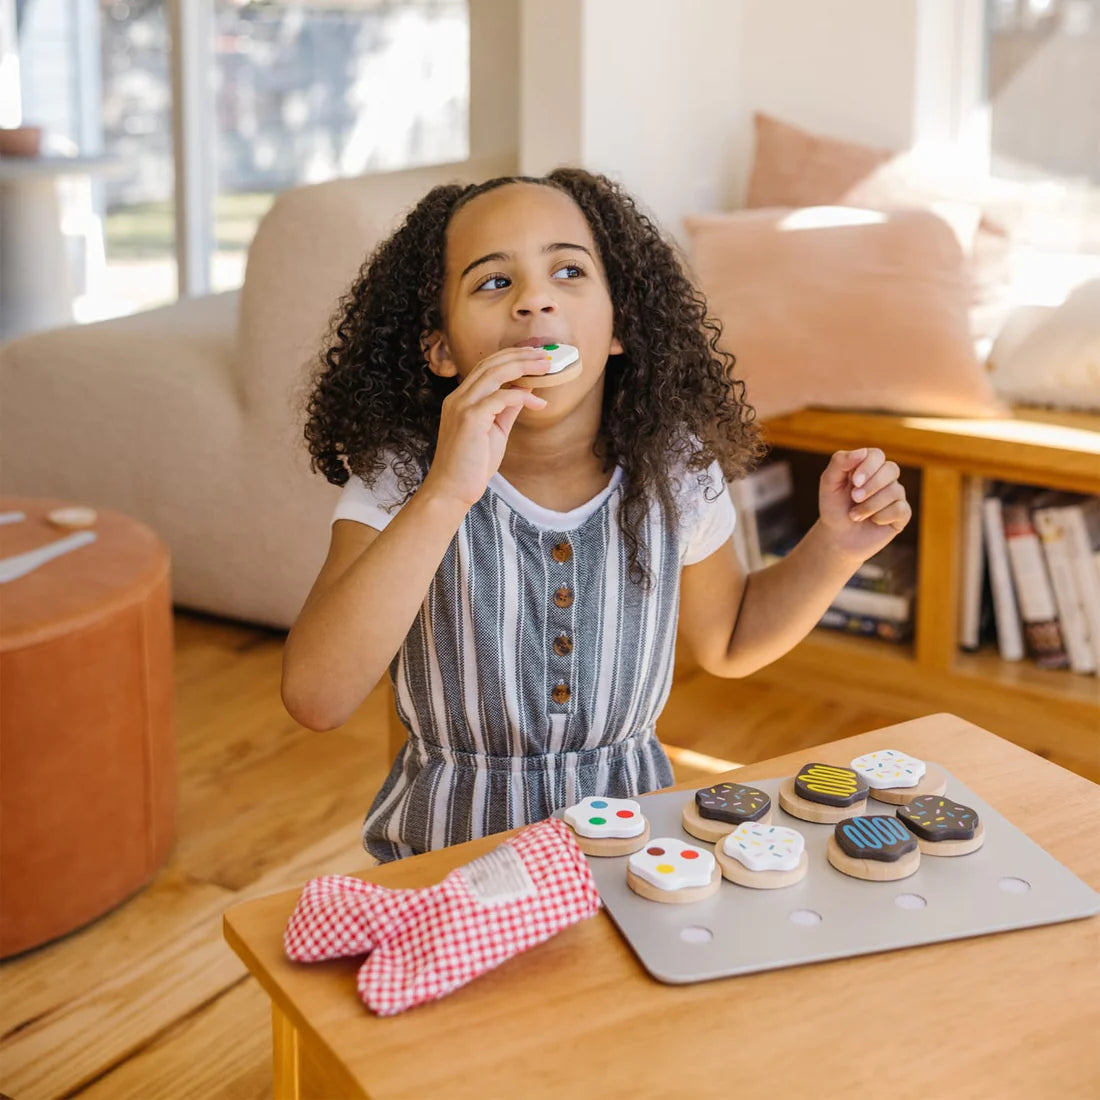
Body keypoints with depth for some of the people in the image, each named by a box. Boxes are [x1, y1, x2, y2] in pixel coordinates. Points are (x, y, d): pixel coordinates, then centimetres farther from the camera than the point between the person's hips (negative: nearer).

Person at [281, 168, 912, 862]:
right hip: (447, 855, -1)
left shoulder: (674, 468, -3)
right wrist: (446, 494, -32)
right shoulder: (397, 478, -10)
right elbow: (315, 699, -26)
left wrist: (834, 549, -2)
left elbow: (727, 641, 16)